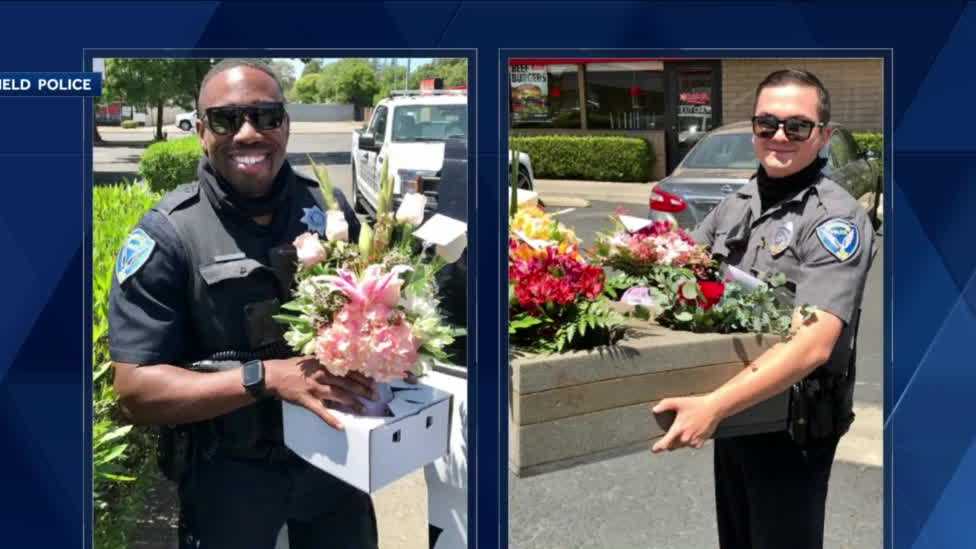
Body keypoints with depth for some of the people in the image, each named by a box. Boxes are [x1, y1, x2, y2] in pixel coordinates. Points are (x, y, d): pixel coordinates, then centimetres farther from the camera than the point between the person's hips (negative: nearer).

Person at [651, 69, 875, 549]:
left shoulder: (835, 219, -18)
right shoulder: (736, 205, 4)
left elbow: (813, 345, -29)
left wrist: (714, 405, -38)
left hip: (794, 430, -6)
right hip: (734, 418, 6)